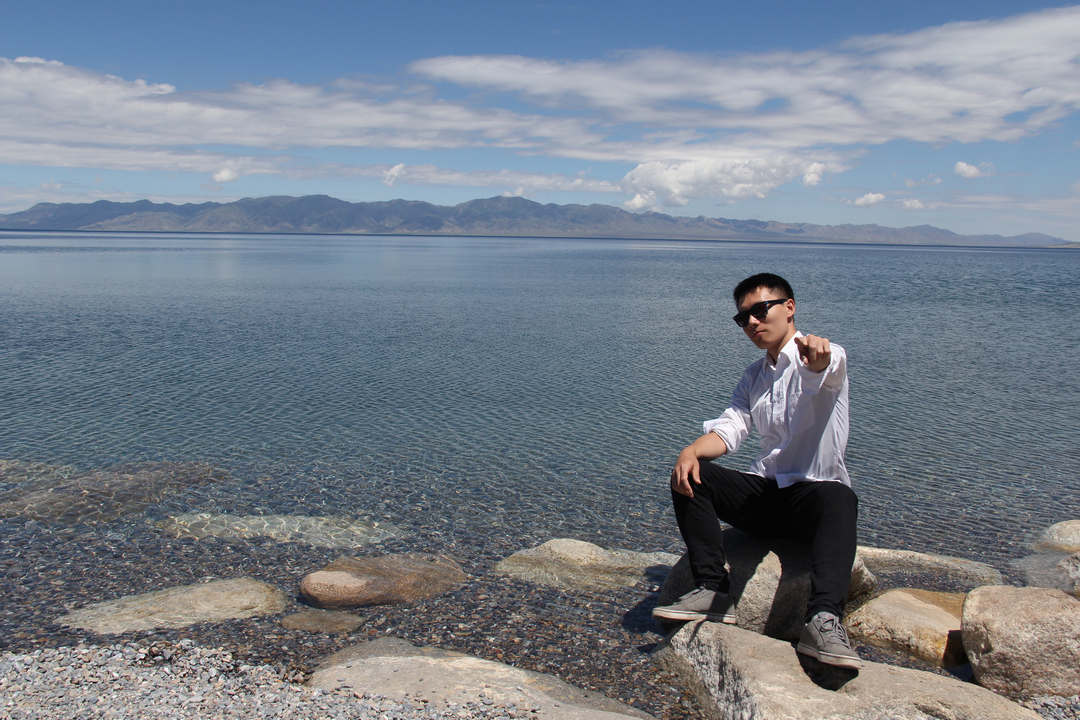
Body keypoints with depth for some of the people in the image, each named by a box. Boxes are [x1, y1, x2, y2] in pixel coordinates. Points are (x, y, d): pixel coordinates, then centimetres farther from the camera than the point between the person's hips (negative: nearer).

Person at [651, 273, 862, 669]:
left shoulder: (825, 356, -5)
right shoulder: (753, 377, 16)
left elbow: (827, 367, -31)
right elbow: (729, 427, 4)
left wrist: (817, 353, -58)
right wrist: (691, 451, -19)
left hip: (814, 492, -5)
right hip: (763, 492, 6)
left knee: (840, 499, -38)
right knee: (689, 477, -15)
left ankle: (824, 620, -49)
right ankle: (712, 591, -20)